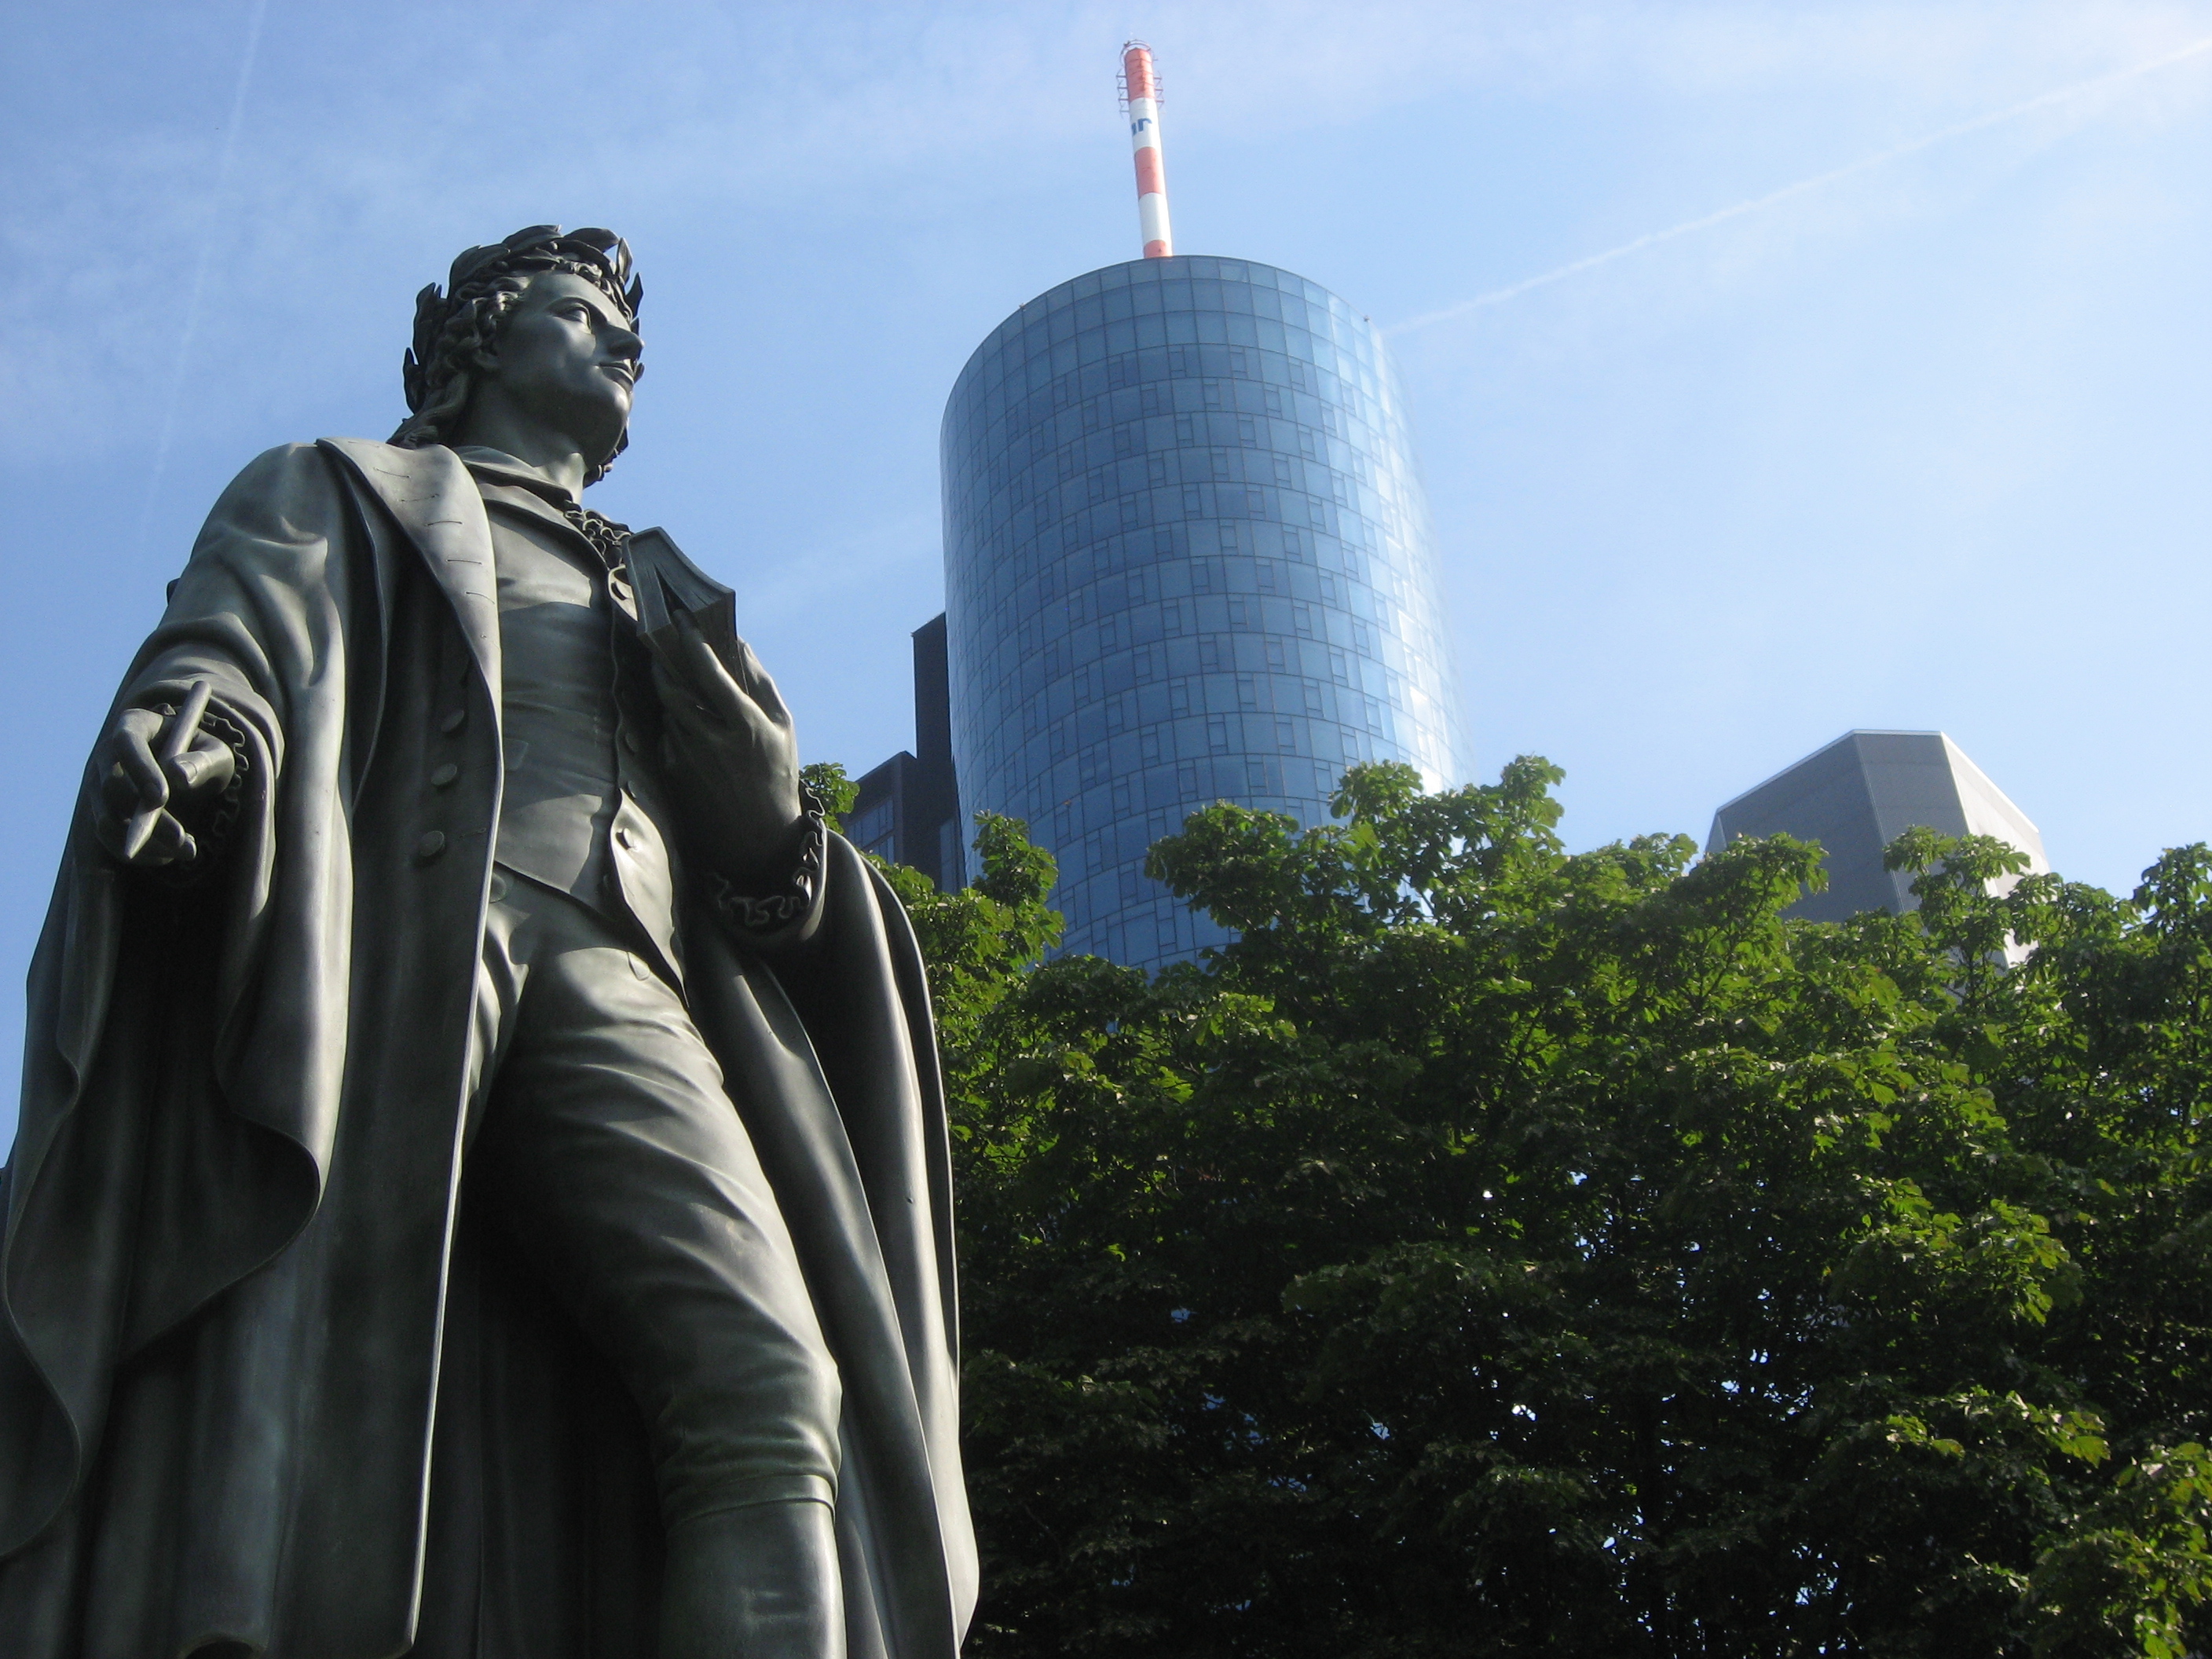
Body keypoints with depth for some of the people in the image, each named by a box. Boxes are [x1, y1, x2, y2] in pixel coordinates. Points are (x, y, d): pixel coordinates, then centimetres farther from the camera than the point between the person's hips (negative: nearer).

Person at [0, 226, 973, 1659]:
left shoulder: (661, 609, 41)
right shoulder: (342, 496, 30)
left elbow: (753, 893, 30)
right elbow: (235, 644, 6)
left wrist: (767, 803, 6)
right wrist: (183, 730, -20)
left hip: (616, 996, 3)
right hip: (398, 944, -3)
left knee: (774, 1393, -25)